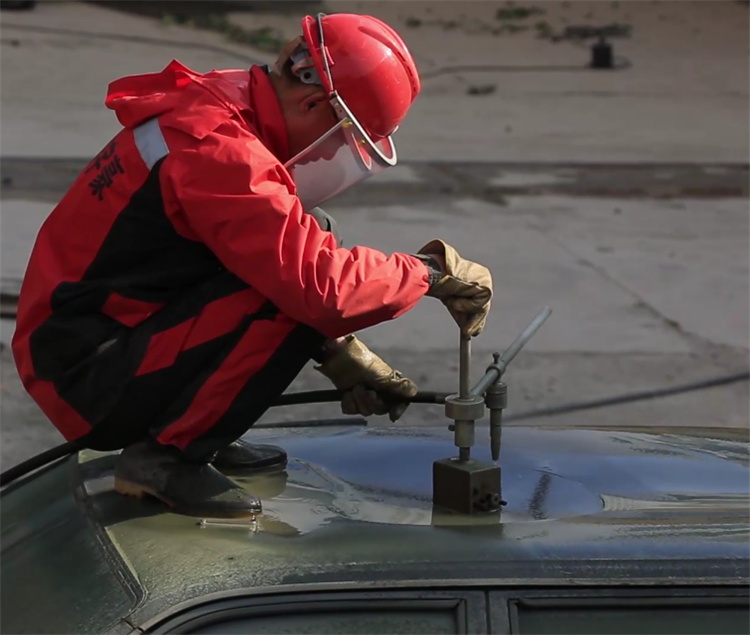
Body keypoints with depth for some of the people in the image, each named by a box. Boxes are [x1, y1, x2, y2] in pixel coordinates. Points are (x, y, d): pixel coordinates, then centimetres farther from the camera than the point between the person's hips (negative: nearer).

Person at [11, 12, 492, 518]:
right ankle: (165, 456, -11)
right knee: (294, 285, -23)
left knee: (310, 241, 7)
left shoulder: (215, 114, 8)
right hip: (90, 378, -10)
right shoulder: (216, 148, -23)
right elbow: (319, 284, -29)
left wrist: (340, 355, 11)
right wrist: (432, 271, -15)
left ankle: (197, 435, 9)